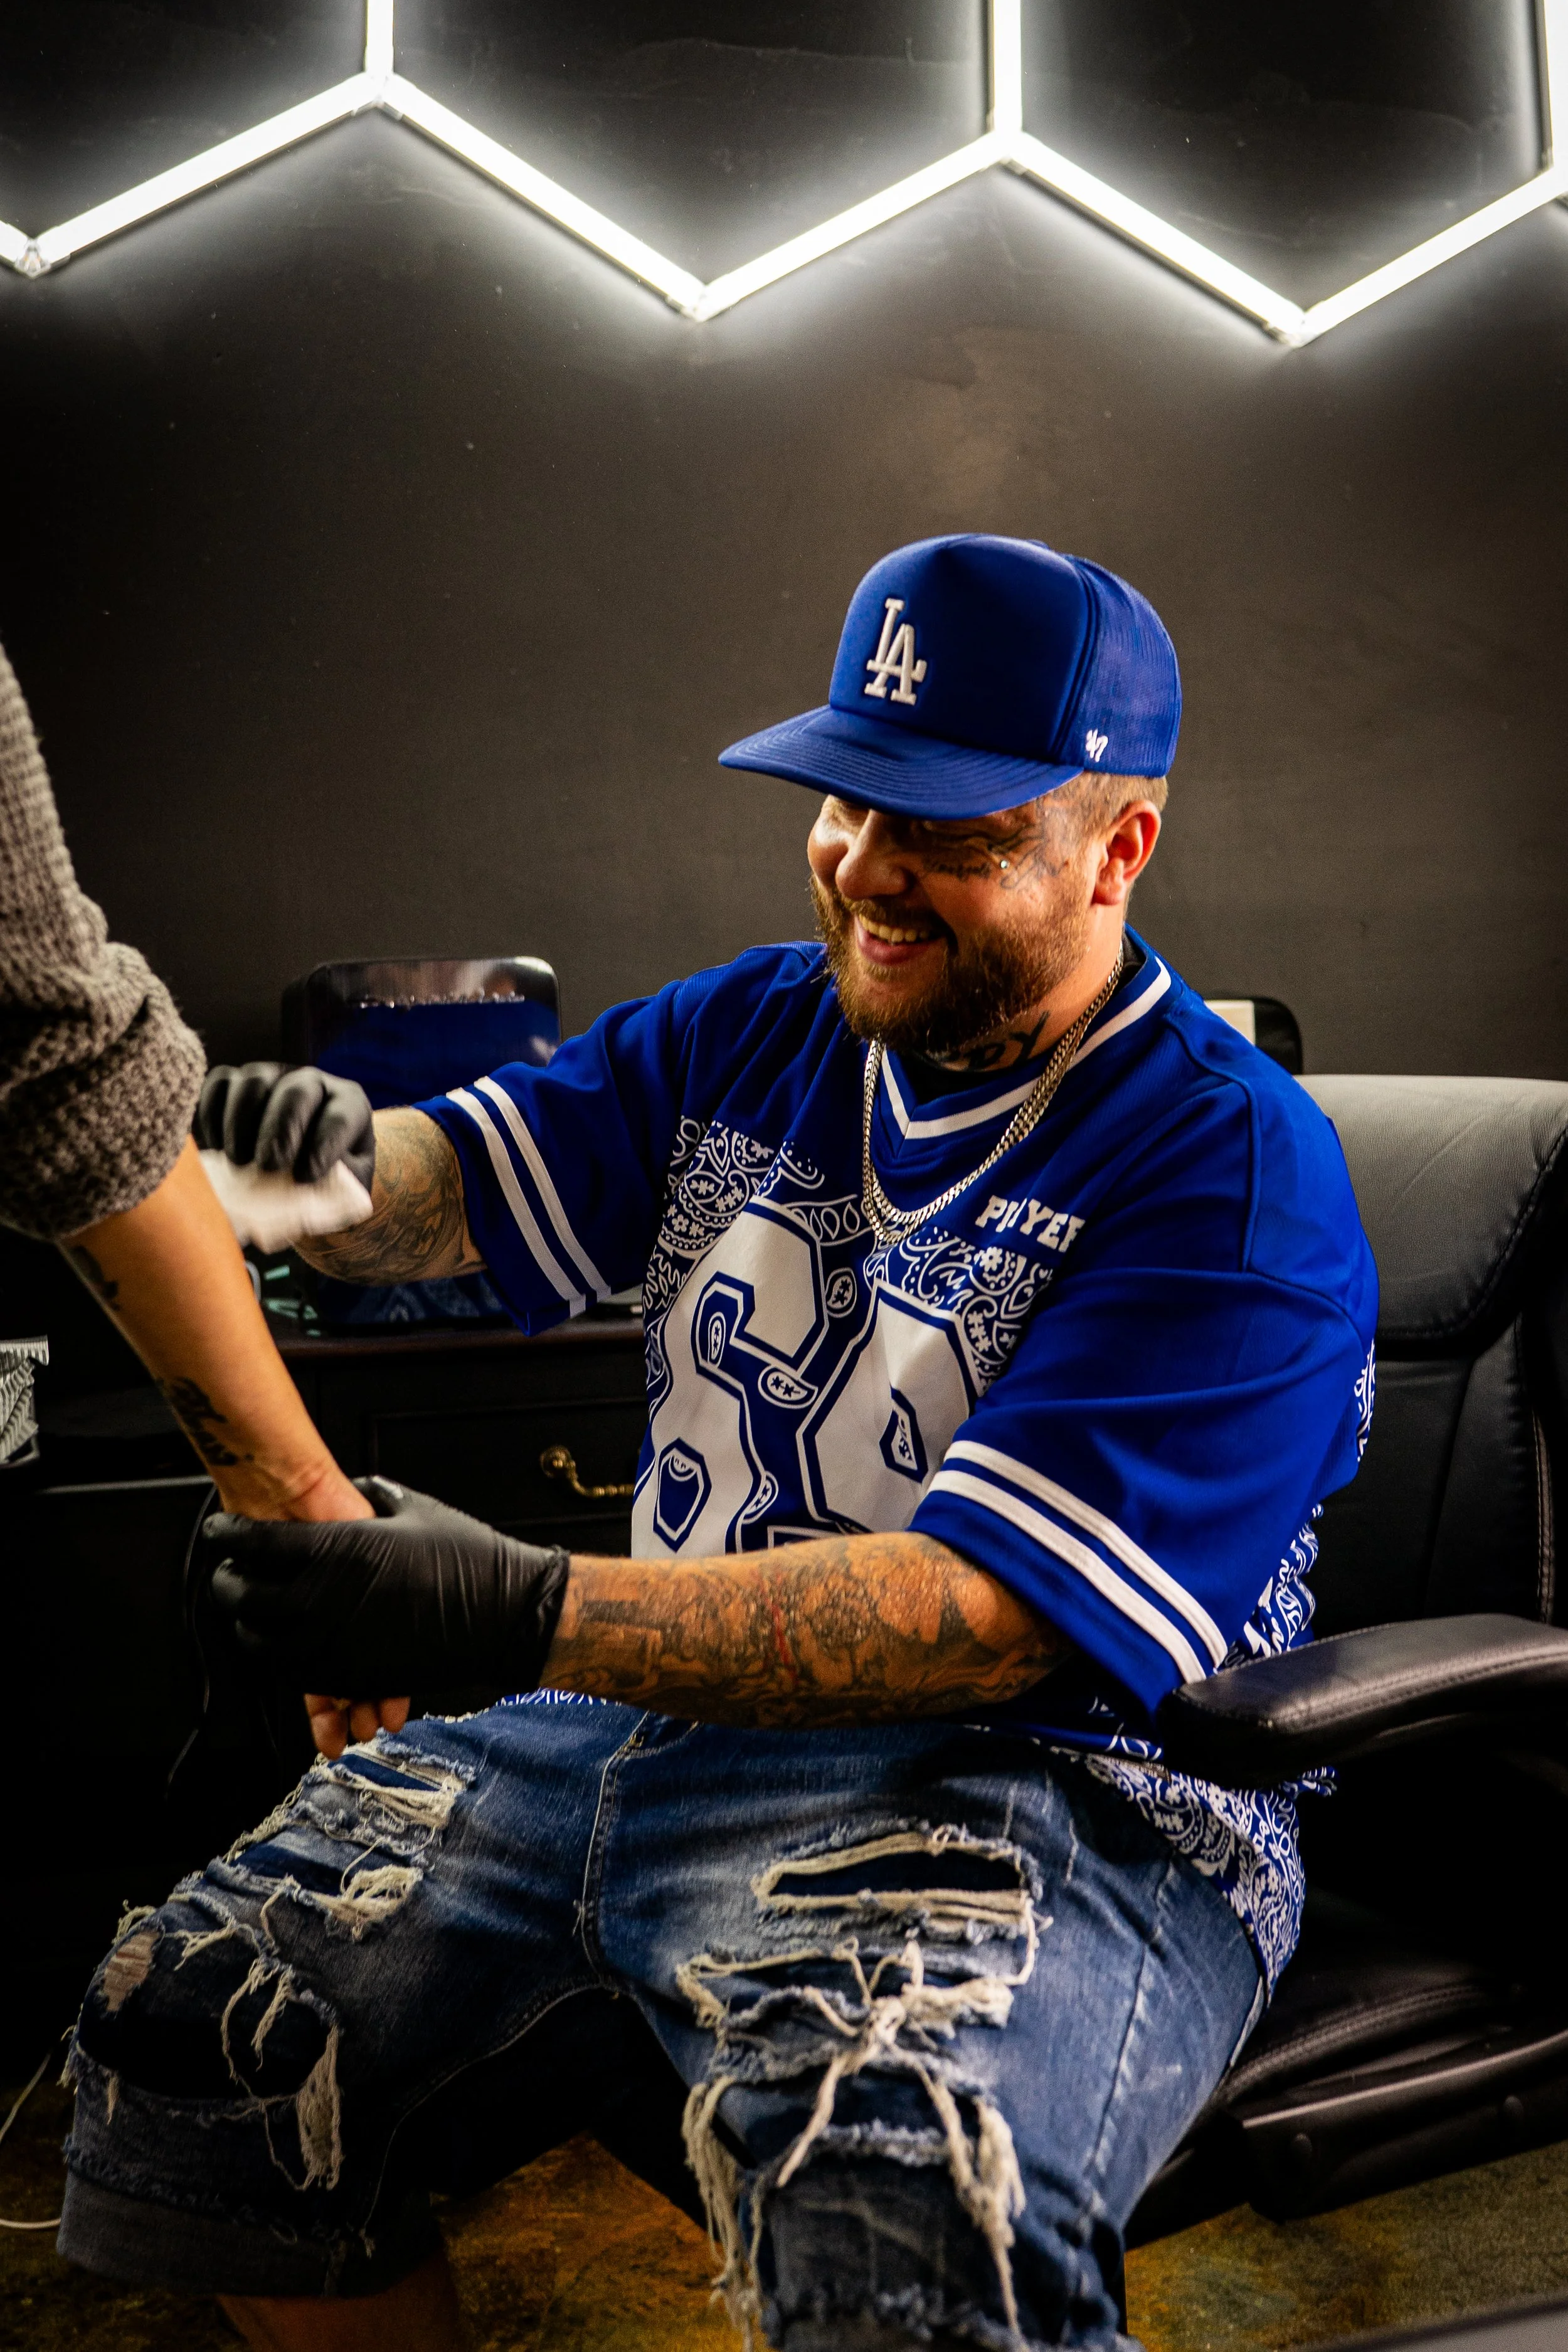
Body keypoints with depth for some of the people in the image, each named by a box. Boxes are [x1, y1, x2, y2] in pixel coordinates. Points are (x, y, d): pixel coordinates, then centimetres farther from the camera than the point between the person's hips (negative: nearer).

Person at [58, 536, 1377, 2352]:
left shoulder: (1237, 1178, -13)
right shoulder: (748, 1037, 10)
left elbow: (990, 1619, -21)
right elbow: (437, 1183, 4)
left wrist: (518, 1617, -29)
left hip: (1050, 1788, -5)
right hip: (669, 1717, 6)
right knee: (181, 2041, 2)